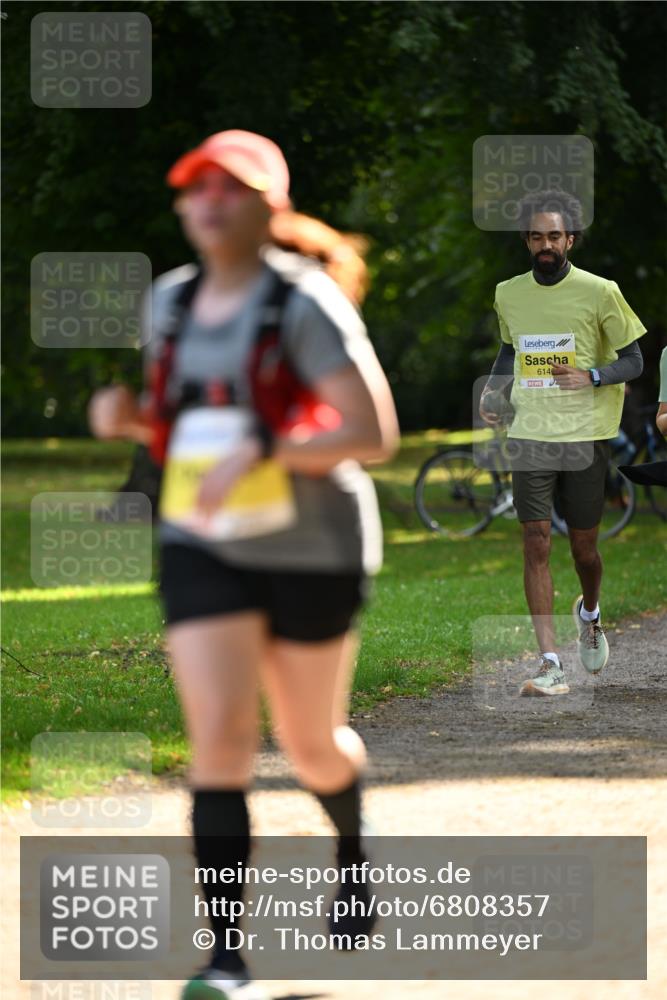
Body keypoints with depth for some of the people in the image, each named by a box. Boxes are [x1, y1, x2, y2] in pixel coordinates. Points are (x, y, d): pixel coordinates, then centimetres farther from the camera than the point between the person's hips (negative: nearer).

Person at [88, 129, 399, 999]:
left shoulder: (305, 304, -15)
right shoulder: (172, 301, 5)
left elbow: (375, 434, -20)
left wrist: (260, 455, -30)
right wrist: (126, 416, -3)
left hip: (312, 551, -4)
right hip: (203, 550, 4)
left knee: (311, 744, 12)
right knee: (221, 737, -13)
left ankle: (352, 849, 49)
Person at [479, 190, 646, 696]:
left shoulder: (599, 292, -5)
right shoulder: (509, 294, 7)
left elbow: (633, 360, 0)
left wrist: (592, 377, -18)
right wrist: (491, 391, 7)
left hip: (585, 436, -2)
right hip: (530, 435, 2)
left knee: (584, 545, 8)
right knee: (536, 544, -8)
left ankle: (590, 613, 42)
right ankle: (550, 664, -11)